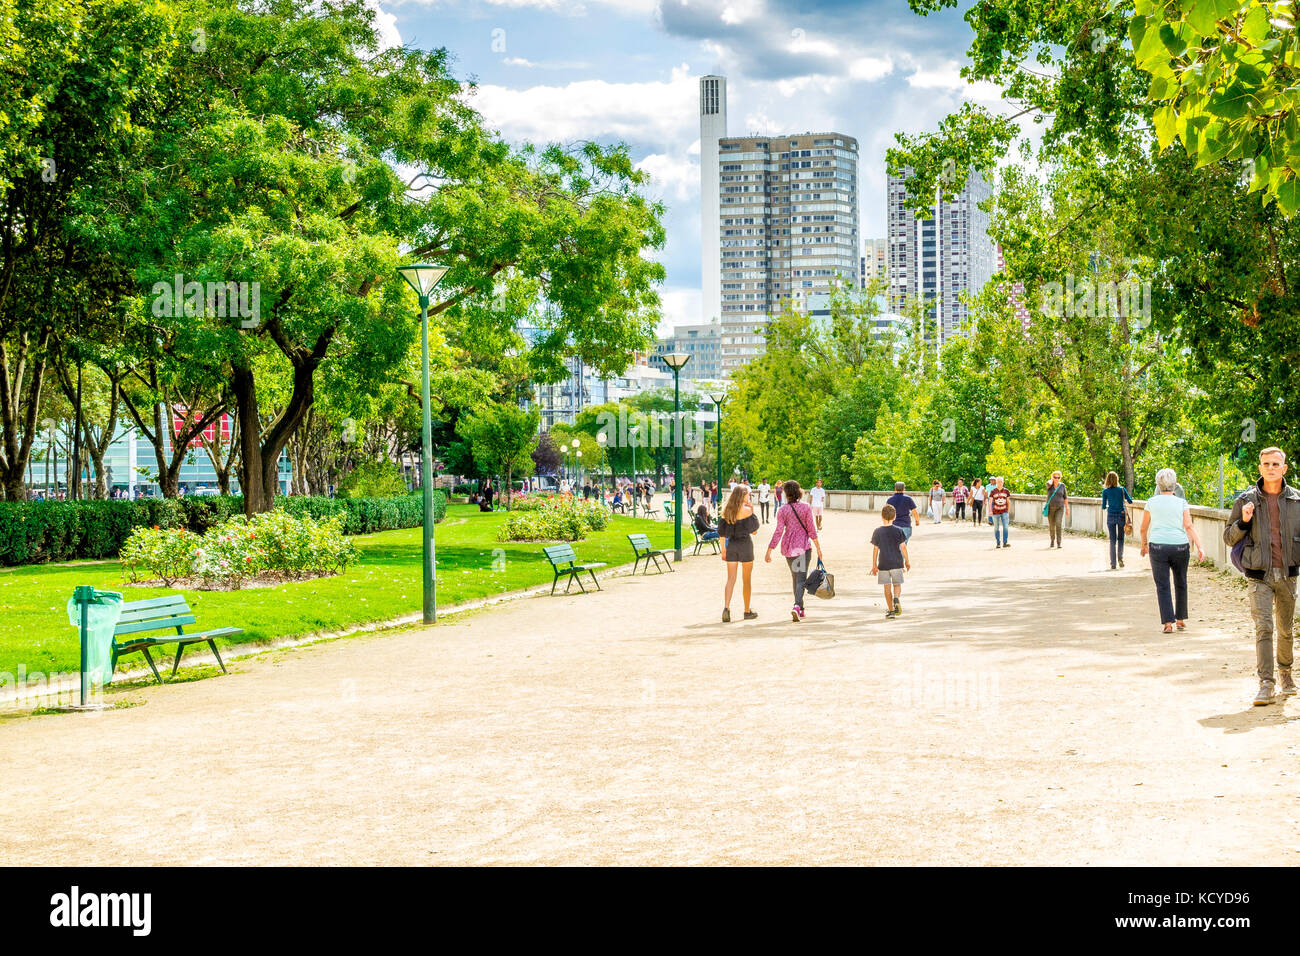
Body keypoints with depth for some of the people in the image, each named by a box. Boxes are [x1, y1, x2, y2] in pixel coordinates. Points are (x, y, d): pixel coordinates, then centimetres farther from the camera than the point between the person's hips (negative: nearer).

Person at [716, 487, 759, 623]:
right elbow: (754, 531, -6)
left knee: (731, 579, 1)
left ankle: (726, 607, -18)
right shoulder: (746, 510, -10)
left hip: (731, 545, 4)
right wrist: (753, 511, -3)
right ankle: (747, 611, 16)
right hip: (745, 544, -4)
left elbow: (721, 532, 7)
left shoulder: (726, 510, 5)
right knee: (746, 580, 8)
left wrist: (723, 549, 15)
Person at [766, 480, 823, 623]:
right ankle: (797, 606, -28)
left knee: (795, 577, 17)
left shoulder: (782, 510, -5)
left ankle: (800, 610, 23)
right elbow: (811, 529, -4)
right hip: (803, 546, -2)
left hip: (788, 547, 2)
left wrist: (769, 551, -2)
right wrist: (818, 548, 4)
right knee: (801, 577, -4)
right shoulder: (806, 508, -5)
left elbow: (778, 532, -7)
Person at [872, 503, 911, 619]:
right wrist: (907, 561, 10)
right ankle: (896, 598, -20)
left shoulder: (877, 532, -3)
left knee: (887, 587, 6)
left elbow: (875, 549, -1)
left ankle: (890, 610, 7)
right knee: (897, 585, 11)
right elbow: (903, 547, -1)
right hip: (897, 562, 0)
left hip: (883, 564, 0)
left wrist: (874, 565, 5)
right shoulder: (898, 530, -3)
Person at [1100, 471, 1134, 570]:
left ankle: (1113, 563, 3)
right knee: (1120, 538, 13)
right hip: (1121, 515, 0)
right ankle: (1120, 557, -8)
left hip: (1111, 516, 0)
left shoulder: (1105, 491, -5)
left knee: (1113, 540, 6)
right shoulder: (1122, 489, -3)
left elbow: (1103, 507, -2)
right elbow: (1130, 501, 2)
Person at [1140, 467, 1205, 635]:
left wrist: (1144, 544, 28)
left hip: (1158, 547, -1)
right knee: (1181, 584, 18)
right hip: (1180, 546, 1)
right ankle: (1181, 620, 25)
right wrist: (1199, 547, -10)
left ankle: (1168, 623, -8)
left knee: (1162, 586, 1)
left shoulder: (1151, 502, 4)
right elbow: (1189, 526, -7)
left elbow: (1144, 528, 11)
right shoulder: (1181, 502, 3)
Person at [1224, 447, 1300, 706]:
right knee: (1263, 628, -12)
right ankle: (1265, 684, -12)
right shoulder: (1246, 500, 1)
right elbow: (1228, 538, 4)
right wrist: (1243, 522, -14)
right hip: (1259, 575, -2)